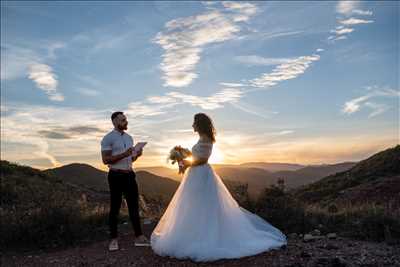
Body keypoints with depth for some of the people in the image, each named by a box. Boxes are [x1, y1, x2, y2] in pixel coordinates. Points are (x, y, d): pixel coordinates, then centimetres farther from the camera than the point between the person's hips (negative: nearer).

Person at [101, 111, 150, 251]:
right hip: (116, 176, -6)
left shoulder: (129, 137, 14)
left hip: (129, 175, 6)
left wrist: (137, 155, -2)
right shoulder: (108, 138, -6)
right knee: (115, 208, 3)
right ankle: (114, 239, 14)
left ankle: (139, 237, 13)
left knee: (134, 206, 7)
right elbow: (105, 160, -13)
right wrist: (123, 154, -21)